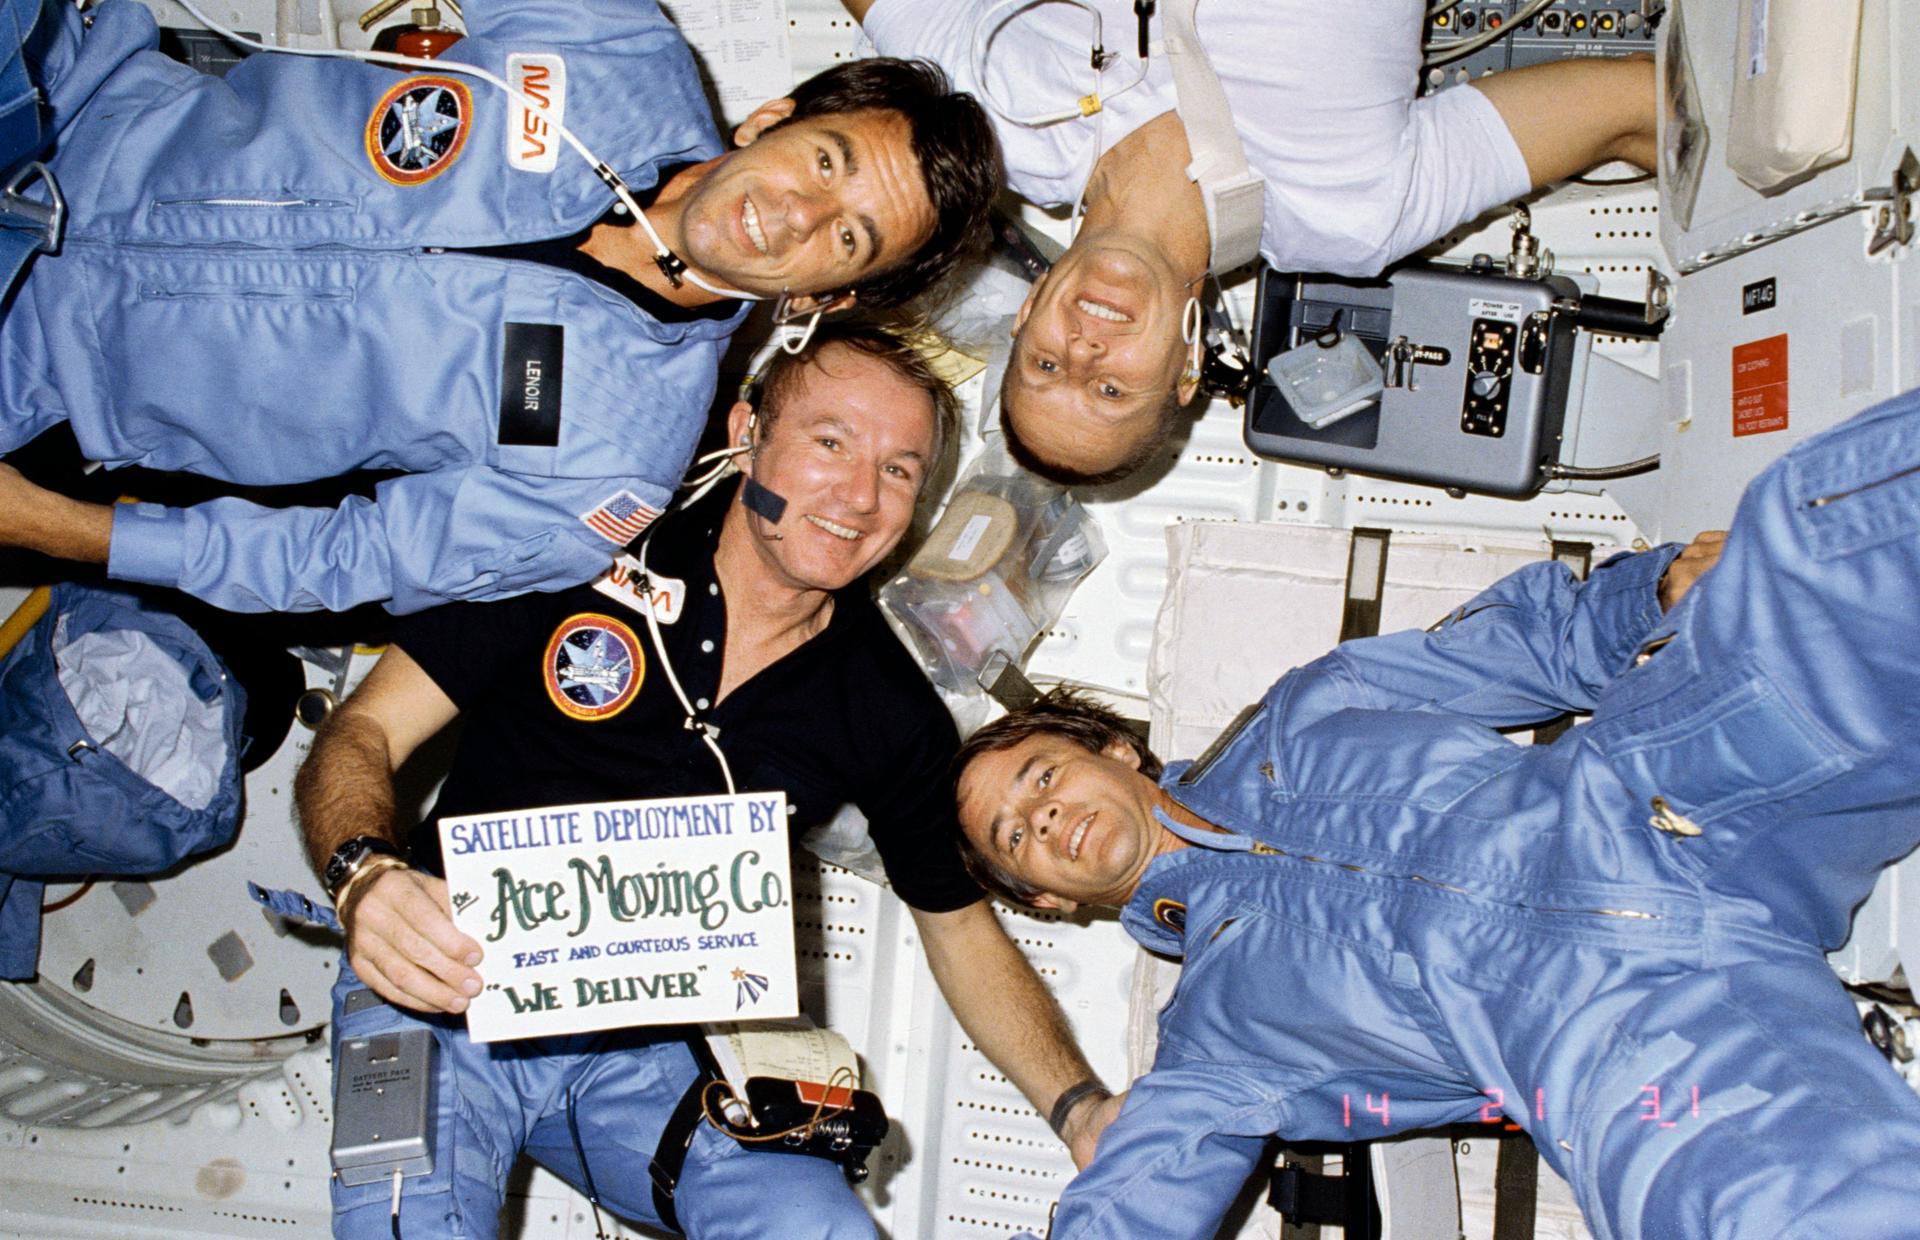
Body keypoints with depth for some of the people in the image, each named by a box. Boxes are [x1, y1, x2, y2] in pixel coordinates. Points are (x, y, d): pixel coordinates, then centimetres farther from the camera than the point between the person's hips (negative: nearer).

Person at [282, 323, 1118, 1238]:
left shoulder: (892, 711, 1)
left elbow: (960, 928, 13)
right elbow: (361, 736, -5)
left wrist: (1080, 1108, -1)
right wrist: (363, 877, -27)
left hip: (649, 1051, 2)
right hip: (445, 1000, -2)